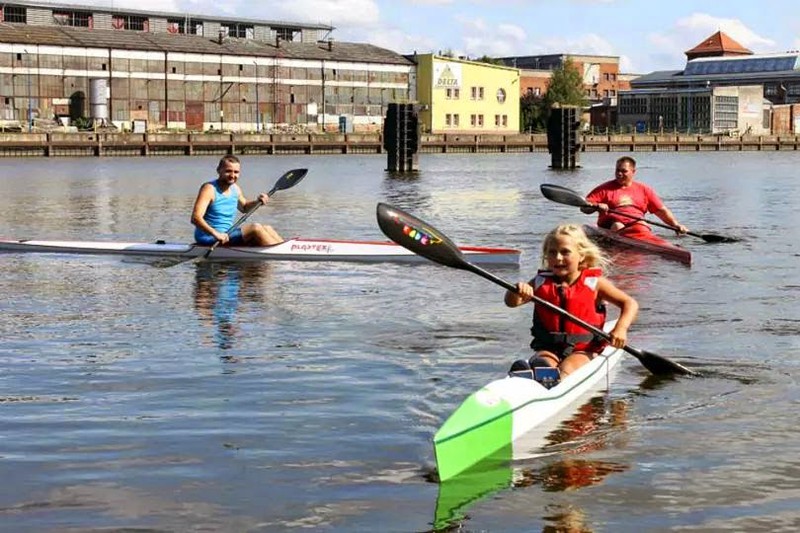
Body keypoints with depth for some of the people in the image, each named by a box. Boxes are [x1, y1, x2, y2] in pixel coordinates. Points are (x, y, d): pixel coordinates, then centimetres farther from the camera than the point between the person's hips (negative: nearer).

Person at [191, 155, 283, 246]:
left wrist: (257, 201, 9)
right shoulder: (210, 189, -16)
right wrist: (215, 234, -41)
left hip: (227, 234, 9)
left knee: (267, 229, 1)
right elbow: (195, 218, -27)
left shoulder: (235, 189, 10)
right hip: (209, 238, -9)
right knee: (256, 228, -19)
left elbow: (243, 207, 32)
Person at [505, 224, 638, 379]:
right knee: (542, 363, -32)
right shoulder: (541, 282, 9)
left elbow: (630, 303, 2)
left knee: (566, 369, -33)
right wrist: (518, 291, -24)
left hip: (583, 350, -1)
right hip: (548, 348, 2)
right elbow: (511, 302, 0)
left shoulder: (593, 283, 3)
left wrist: (621, 329, -17)